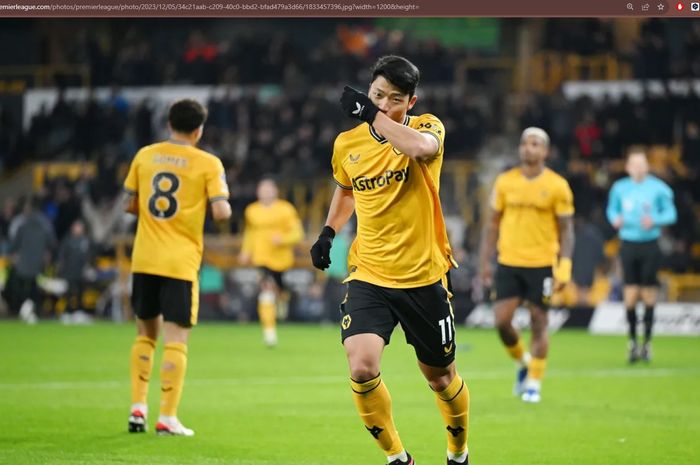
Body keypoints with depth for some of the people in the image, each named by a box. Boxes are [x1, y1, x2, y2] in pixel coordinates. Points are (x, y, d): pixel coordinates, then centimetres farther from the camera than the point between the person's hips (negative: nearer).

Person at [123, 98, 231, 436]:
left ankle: (138, 408, 12)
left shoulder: (145, 155, 6)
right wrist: (226, 207, 9)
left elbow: (128, 205, 12)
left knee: (146, 334, 17)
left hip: (144, 259, 4)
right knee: (176, 340, -2)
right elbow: (221, 212, -12)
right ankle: (167, 418, -5)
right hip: (181, 262, -4)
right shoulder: (208, 164, -5)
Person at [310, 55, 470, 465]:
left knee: (441, 377, 12)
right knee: (362, 369, -20)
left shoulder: (426, 127, -8)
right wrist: (329, 231, 10)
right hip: (369, 276, 2)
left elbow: (422, 148, -36)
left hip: (423, 277, -2)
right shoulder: (347, 144, 3)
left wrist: (373, 115, -30)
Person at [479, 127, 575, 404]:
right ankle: (523, 362, 23)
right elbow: (492, 223, 11)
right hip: (508, 263, 2)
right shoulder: (505, 182, 5)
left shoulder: (557, 186, -2)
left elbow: (566, 230, 0)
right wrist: (485, 263, 6)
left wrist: (564, 268, -9)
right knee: (502, 321, -5)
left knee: (538, 323, 0)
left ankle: (534, 384, 12)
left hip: (542, 265, -2)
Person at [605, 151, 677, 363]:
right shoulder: (619, 188, 3)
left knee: (648, 295, 2)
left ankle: (647, 342, 14)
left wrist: (654, 221, -15)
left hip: (650, 245, -1)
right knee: (630, 295, -4)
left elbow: (670, 214, 3)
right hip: (628, 245, 1)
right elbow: (612, 209, 17)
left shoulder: (658, 188, -3)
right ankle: (632, 341, 12)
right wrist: (615, 219, -5)